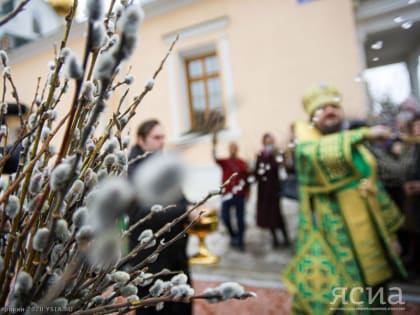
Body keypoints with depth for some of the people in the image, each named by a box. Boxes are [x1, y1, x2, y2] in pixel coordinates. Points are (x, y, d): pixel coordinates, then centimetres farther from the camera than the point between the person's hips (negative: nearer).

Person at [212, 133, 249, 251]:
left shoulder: (242, 163, 4)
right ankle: (233, 235, 25)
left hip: (239, 195, 0)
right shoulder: (224, 162, 3)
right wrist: (214, 145, -31)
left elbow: (246, 177, 7)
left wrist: (246, 192, 7)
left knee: (240, 218, 5)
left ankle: (240, 242, 20)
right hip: (227, 194, 0)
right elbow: (215, 158, -17)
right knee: (225, 217, -3)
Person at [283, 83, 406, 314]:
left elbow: (376, 188, 17)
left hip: (369, 239, 6)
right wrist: (365, 134, -27)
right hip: (330, 242, -6)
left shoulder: (356, 146, 12)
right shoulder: (306, 146, -7)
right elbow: (318, 152, -33)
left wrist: (390, 232, 17)